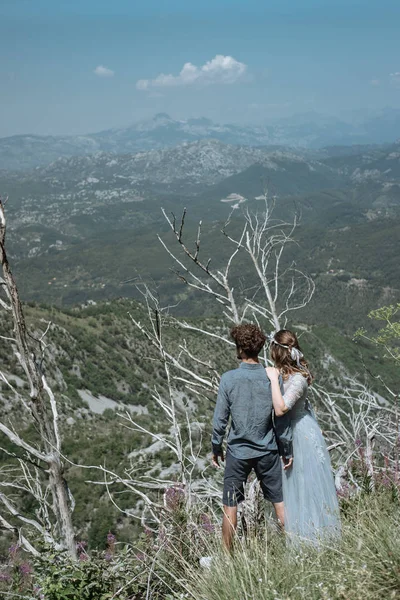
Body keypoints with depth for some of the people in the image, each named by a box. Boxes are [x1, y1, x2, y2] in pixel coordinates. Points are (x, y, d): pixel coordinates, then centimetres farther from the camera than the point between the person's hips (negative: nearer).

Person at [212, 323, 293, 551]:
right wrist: (287, 451, 8)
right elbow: (282, 418, -3)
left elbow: (220, 418, -7)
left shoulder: (228, 379, -12)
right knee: (279, 502, 12)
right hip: (267, 451, 1)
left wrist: (216, 448, 7)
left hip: (238, 452, -1)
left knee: (230, 507, 9)